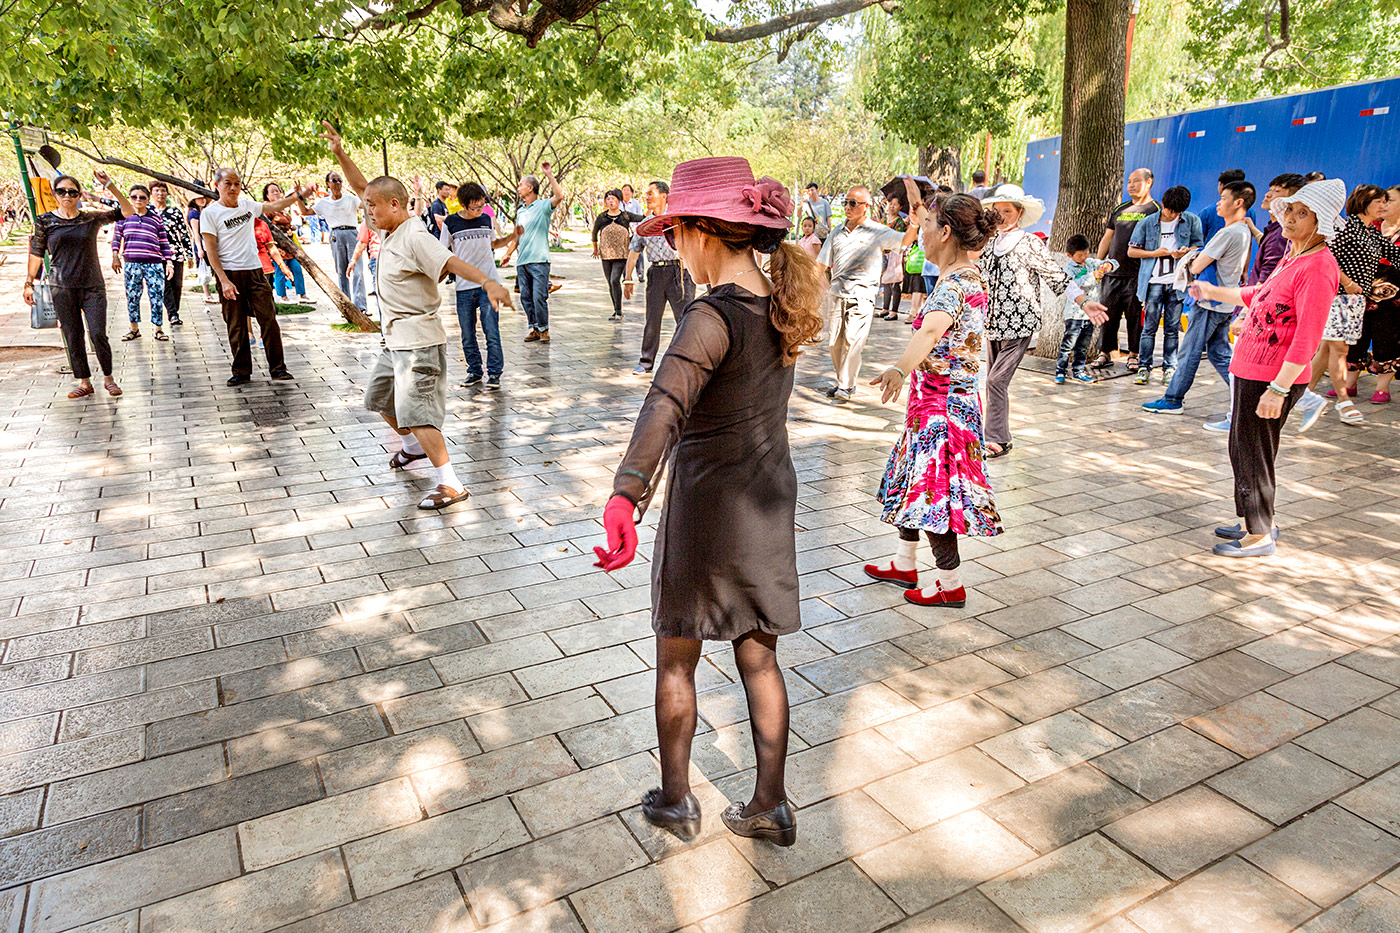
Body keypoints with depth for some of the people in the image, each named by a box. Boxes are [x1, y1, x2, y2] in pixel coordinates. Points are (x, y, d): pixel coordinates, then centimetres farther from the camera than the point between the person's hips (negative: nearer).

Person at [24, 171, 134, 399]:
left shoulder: (92, 218, 3)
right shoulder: (45, 221, 4)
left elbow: (127, 211, -4)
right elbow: (36, 253, 9)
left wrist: (110, 186, -12)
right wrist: (29, 282, 6)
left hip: (92, 286, -1)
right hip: (62, 287, 1)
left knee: (98, 334, -9)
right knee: (72, 337, 4)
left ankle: (108, 378, 9)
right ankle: (84, 382, 13)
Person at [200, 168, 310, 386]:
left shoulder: (247, 205, 10)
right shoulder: (209, 213, -3)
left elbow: (274, 206, 27)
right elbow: (210, 250, -7)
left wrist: (299, 194, 21)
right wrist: (224, 280, -15)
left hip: (255, 270, 3)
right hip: (229, 274, -3)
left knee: (269, 319, -3)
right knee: (236, 326, 2)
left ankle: (277, 368, 4)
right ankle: (242, 371, 12)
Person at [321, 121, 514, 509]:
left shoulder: (415, 236, -19)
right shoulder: (389, 228, 8)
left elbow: (451, 261, -33)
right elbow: (363, 187, 19)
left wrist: (488, 281, -48)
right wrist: (340, 154, 12)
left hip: (419, 341, -10)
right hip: (395, 340, 10)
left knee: (415, 411, -18)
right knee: (379, 398, 26)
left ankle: (450, 485, -16)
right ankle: (412, 446, 49)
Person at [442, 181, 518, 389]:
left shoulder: (487, 220, 7)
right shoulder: (451, 223, -1)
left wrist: (511, 236, 9)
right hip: (464, 287, 0)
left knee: (492, 332, -5)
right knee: (467, 335, 5)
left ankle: (494, 373, 4)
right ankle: (474, 371, 19)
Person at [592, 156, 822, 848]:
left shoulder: (713, 317, -24)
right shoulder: (779, 303, 1)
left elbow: (666, 406, -41)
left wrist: (627, 492, -52)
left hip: (708, 508, -7)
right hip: (771, 501, 7)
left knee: (676, 660, 14)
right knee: (759, 658, 18)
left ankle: (675, 800, 31)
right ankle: (770, 806, 30)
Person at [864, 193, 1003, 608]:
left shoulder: (956, 283, -24)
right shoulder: (969, 275, 7)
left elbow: (932, 330, -44)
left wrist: (900, 369, -58)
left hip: (942, 403, -10)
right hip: (933, 401, 10)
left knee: (931, 487, 0)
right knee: (914, 480, 18)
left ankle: (951, 584, 13)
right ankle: (904, 564, 32)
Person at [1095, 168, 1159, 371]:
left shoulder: (1155, 210, 1)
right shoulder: (1119, 210, 16)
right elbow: (1107, 238, 21)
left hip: (1138, 275, -4)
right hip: (1113, 273, 4)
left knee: (1136, 316, 1)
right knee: (1108, 314, 3)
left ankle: (1134, 355, 10)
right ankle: (1105, 354, 11)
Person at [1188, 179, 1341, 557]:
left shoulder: (1317, 268, -18)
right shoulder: (1293, 258, 12)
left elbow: (1306, 340, -23)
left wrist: (1278, 388, -26)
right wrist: (1214, 293, 39)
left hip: (1271, 378, -10)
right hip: (1249, 371, 10)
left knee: (1253, 455, 1)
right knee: (1242, 451, 19)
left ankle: (1260, 536, 14)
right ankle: (1257, 522, 33)